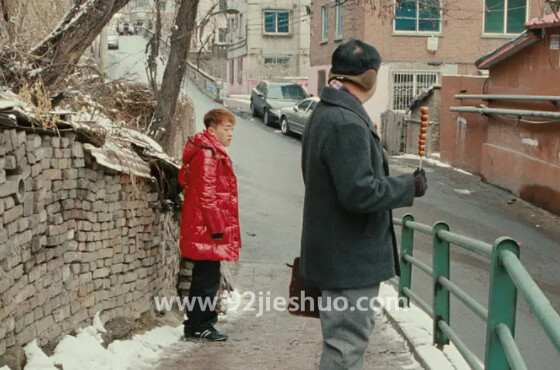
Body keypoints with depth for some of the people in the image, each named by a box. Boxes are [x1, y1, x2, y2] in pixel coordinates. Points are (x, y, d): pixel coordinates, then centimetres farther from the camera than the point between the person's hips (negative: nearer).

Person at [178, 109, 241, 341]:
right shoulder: (207, 154, -15)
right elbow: (206, 194, -20)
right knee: (207, 279, -4)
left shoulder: (212, 153, 18)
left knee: (205, 278, 15)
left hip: (203, 230, 11)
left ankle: (197, 324, 23)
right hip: (208, 231, -11)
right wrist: (217, 228, -19)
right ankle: (198, 327, 4)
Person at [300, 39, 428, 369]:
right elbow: (359, 192, -28)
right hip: (351, 258, -11)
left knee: (347, 341, 23)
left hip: (336, 252, 11)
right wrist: (411, 186, -15)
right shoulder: (347, 123, -23)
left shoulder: (325, 114, 12)